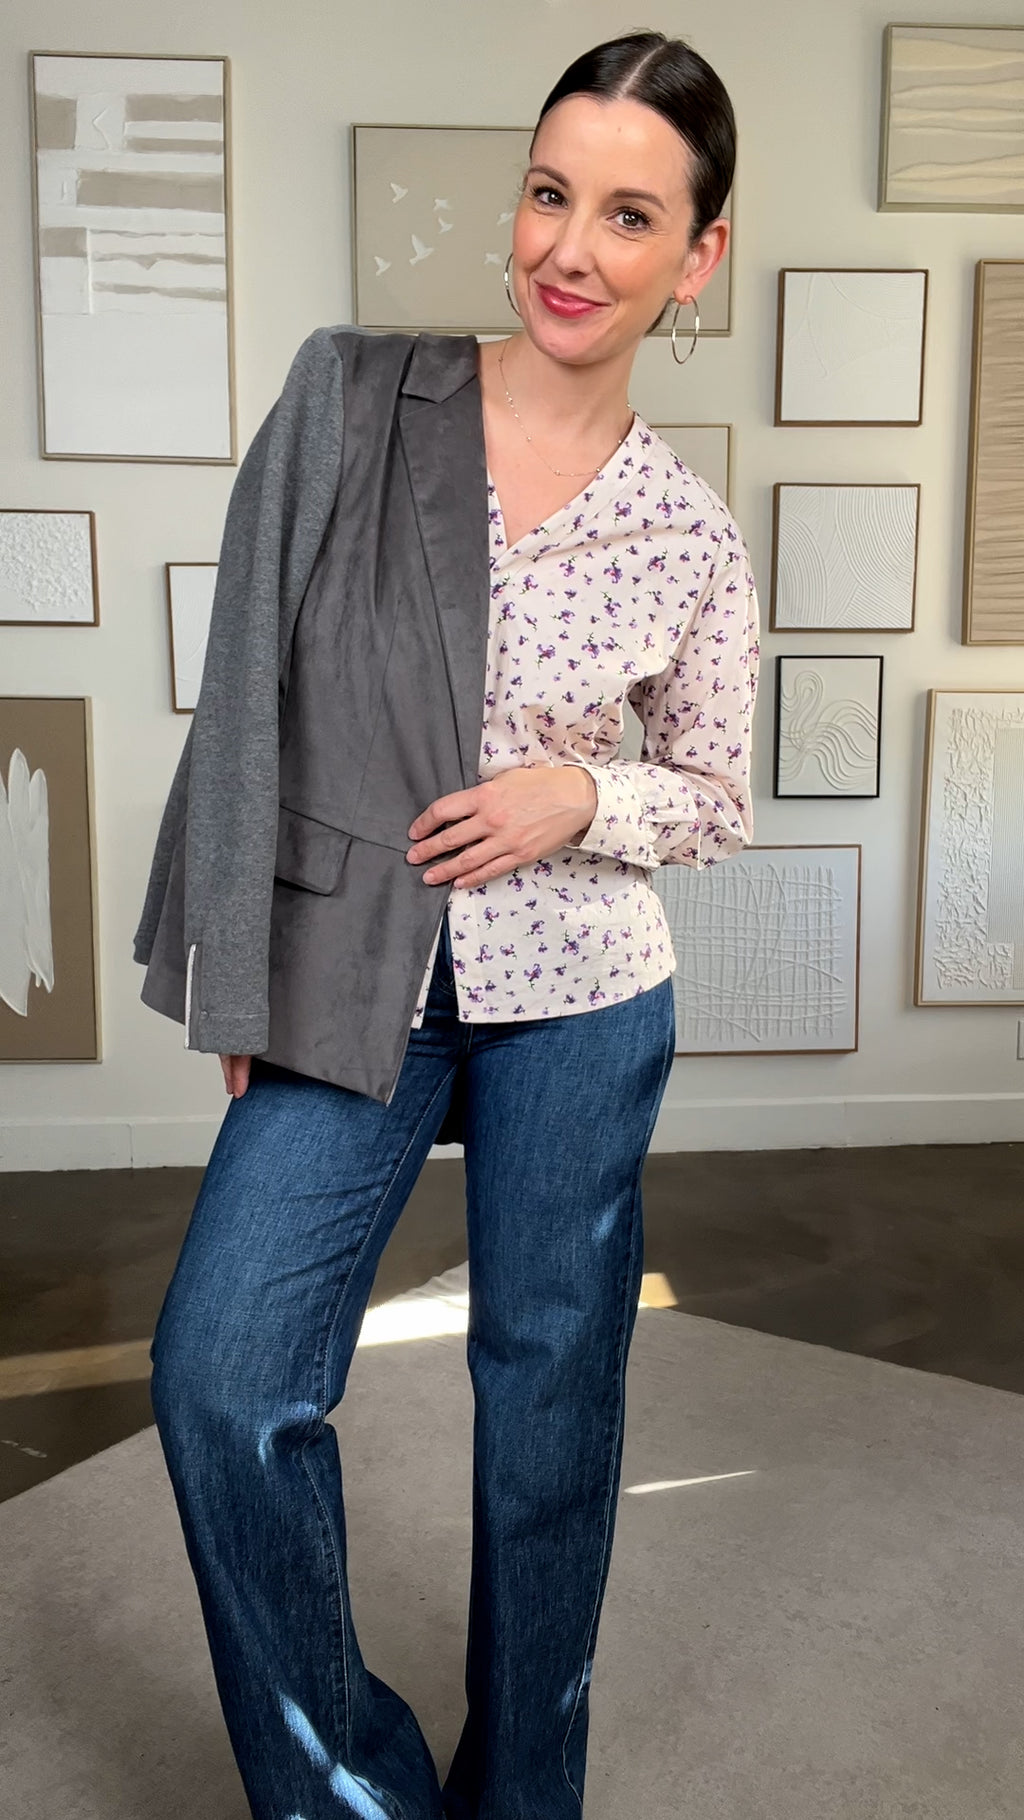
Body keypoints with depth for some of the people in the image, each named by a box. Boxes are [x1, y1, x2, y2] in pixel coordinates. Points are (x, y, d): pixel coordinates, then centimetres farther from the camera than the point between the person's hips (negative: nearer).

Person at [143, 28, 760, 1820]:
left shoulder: (691, 532, -3)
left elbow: (719, 802, 7)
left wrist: (581, 799, -15)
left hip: (580, 1000, 0)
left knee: (549, 1399, 12)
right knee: (223, 1377, -8)